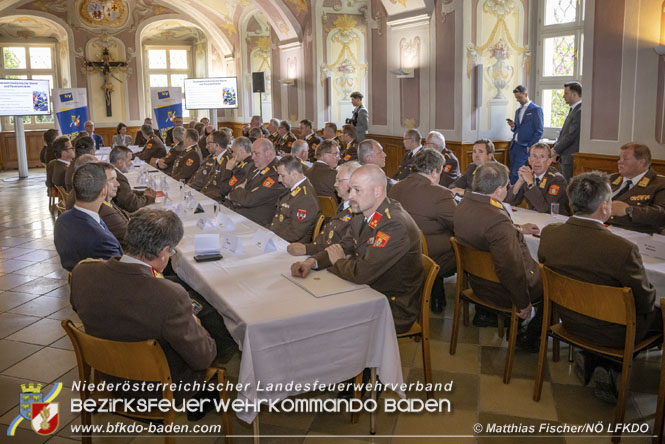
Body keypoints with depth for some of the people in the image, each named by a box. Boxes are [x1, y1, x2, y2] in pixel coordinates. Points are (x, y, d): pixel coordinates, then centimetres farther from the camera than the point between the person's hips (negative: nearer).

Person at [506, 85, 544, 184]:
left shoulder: (536, 109, -5)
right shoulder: (518, 111, 18)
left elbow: (539, 131, -8)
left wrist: (529, 146, -12)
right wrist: (513, 126, 1)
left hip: (525, 147, -7)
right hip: (514, 146, 7)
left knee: (516, 173, -14)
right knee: (513, 173, 6)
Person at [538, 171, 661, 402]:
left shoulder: (549, 233, -16)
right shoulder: (623, 249, -31)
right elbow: (645, 302, -17)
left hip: (569, 320, 6)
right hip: (611, 333, -6)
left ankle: (590, 359, 16)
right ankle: (606, 366, 12)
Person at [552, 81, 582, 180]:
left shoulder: (580, 111, -15)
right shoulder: (573, 110, 17)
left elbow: (571, 136, -19)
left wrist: (555, 150, -11)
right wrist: (555, 148, 8)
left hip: (571, 158, -10)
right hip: (564, 158, 10)